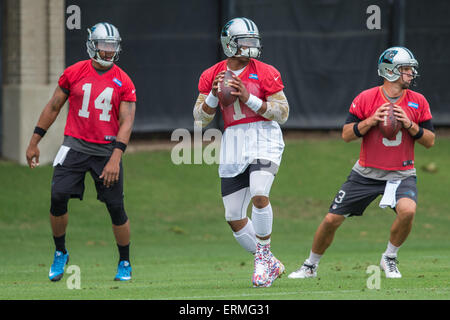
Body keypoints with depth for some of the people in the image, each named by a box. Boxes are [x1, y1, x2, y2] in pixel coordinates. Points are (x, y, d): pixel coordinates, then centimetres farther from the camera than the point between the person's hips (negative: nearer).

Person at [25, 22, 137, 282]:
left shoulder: (123, 82, -1)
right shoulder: (74, 73, 3)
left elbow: (126, 122, -6)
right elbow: (53, 107, 11)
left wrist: (115, 158, -18)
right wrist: (34, 142, 11)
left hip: (107, 150, -1)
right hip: (75, 146, 1)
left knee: (116, 207, -1)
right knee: (58, 198, -14)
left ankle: (125, 263, 17)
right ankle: (60, 253, 8)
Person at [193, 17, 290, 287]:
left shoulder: (265, 73, -1)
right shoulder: (212, 76, 8)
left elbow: (283, 113, -5)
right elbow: (200, 118, 8)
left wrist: (249, 98, -15)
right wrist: (214, 96, -10)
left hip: (264, 137, -4)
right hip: (233, 142, 4)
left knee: (259, 194, -28)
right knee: (234, 217, 2)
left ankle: (263, 255, -9)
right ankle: (270, 265, 18)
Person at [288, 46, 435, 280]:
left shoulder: (418, 102, 0)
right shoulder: (365, 99, -5)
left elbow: (430, 141, 2)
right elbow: (346, 134, -3)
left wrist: (409, 125, -15)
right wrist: (371, 121, -19)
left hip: (401, 173, 0)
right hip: (366, 173, 0)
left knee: (407, 210, -30)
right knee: (332, 220, 1)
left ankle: (389, 259, -5)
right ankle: (311, 266, 25)